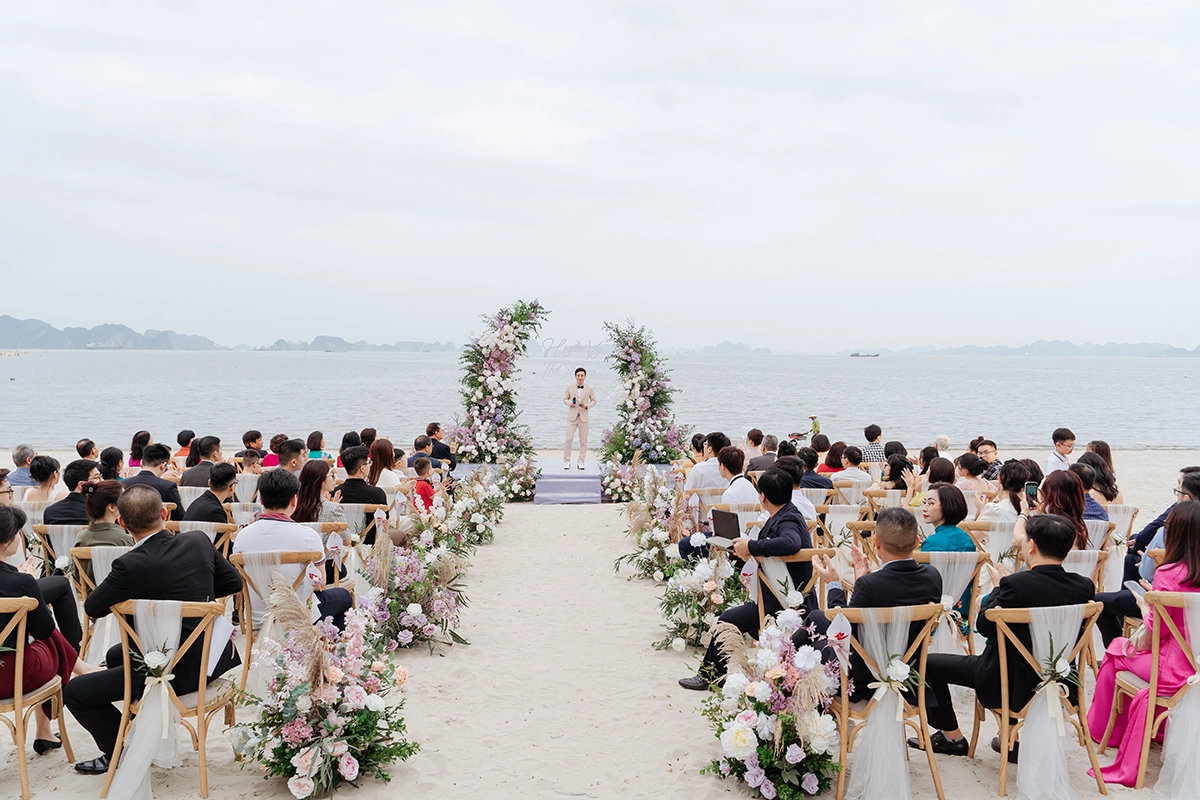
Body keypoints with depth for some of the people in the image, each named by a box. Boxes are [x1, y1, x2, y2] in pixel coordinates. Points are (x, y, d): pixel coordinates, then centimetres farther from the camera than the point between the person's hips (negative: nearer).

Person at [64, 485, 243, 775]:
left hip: (175, 674, -7)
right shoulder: (199, 541, -6)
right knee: (115, 655, 32)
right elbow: (233, 583, 7)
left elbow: (93, 608, -9)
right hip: (211, 657, 7)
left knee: (74, 692, 7)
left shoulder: (130, 566, -23)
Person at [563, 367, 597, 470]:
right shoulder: (570, 387, 2)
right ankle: (566, 462, 5)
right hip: (572, 416, -1)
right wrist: (570, 403, -14)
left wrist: (587, 405, -11)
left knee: (583, 440, 4)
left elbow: (593, 401, 9)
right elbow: (565, 399, 8)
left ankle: (581, 462, 13)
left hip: (584, 417, 1)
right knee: (569, 439, -5)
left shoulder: (589, 388, 3)